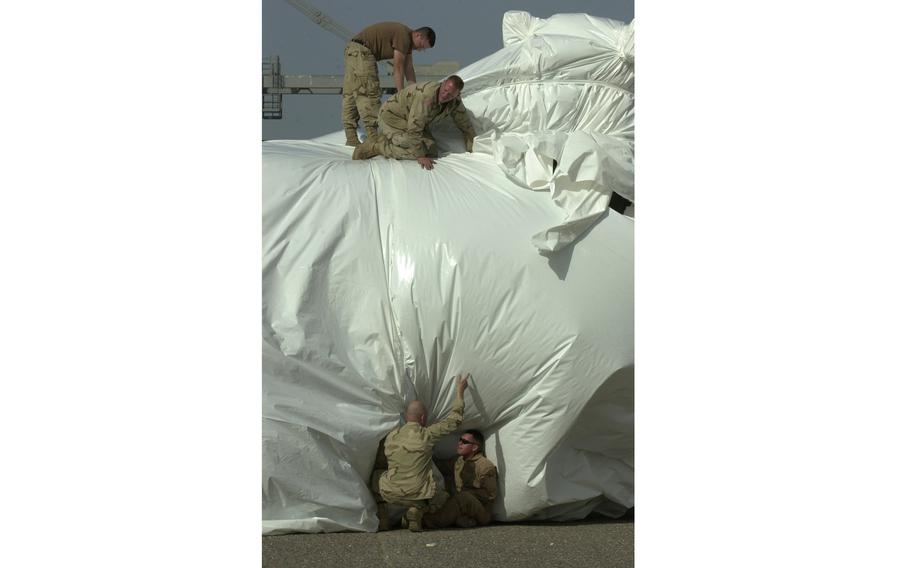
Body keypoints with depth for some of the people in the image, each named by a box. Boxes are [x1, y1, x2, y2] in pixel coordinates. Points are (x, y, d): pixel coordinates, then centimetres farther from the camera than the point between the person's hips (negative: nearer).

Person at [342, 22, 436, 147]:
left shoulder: (407, 39, 16)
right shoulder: (403, 36, -14)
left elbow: (409, 70, 19)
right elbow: (398, 69, -14)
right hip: (361, 52, -11)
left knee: (350, 94, 7)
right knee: (369, 94, -12)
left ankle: (351, 138, 7)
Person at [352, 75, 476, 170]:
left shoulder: (455, 102, -12)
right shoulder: (426, 96, -37)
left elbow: (466, 126, 4)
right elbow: (414, 129, -34)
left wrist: (473, 152, 7)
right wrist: (420, 157, -31)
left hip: (414, 121, 8)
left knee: (432, 153, -5)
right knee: (415, 151, -27)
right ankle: (374, 146, -9)